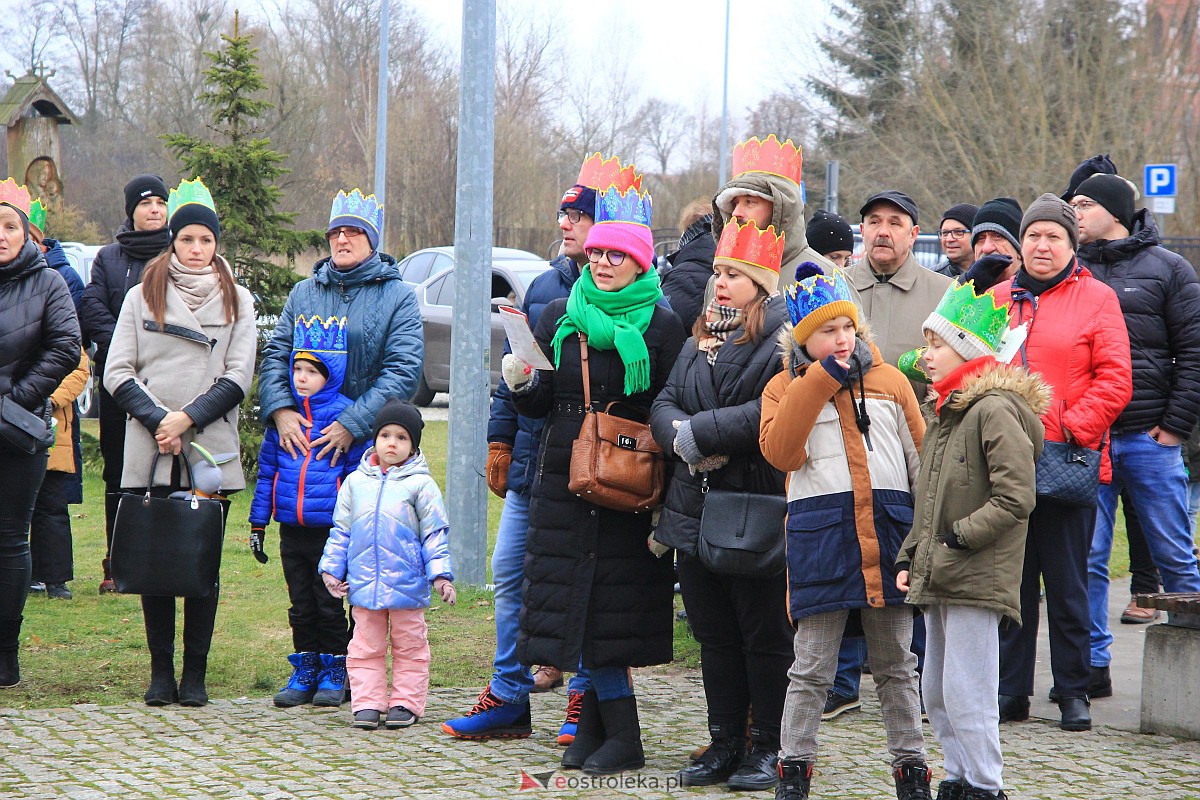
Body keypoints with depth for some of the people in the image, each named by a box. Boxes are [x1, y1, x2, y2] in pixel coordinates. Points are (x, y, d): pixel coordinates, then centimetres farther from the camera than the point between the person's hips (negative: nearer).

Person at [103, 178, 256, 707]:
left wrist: (187, 418, -10)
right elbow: (117, 372, 4)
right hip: (148, 455, 1)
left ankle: (195, 675, 3)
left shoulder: (237, 301, 10)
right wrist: (158, 420, -10)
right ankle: (160, 672, 7)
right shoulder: (142, 296, 11)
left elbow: (238, 378, 2)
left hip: (212, 451, 0)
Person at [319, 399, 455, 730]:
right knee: (365, 647, 4)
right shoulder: (355, 482, 8)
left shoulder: (420, 484, -1)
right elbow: (341, 531, 15)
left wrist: (440, 574, -5)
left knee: (409, 646, 5)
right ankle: (367, 703, 8)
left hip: (407, 583, -2)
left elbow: (435, 534, 1)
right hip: (364, 583, 3)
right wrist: (331, 568, 10)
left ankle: (406, 702, 12)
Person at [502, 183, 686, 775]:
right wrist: (522, 381, -10)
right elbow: (539, 404, 13)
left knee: (609, 608, -5)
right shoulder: (559, 318, 10)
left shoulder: (662, 327, -2)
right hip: (564, 478, 4)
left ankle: (621, 736, 2)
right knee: (578, 603, 4)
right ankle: (597, 726, 13)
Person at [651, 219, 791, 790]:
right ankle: (725, 743, 21)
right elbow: (665, 401, 11)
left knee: (764, 637, 2)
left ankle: (768, 747, 11)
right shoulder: (700, 337, 16)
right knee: (714, 634, 12)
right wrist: (679, 435, -12)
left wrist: (700, 431, -18)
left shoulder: (783, 336, -9)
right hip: (696, 508, 8)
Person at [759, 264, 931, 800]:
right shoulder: (787, 387, 6)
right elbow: (780, 452, -12)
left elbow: (922, 458, 14)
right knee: (812, 666, 1)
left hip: (888, 531, 2)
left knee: (895, 665, 11)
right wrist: (820, 380, -12)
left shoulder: (889, 381, 11)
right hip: (820, 531, -2)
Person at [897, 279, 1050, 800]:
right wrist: (909, 558, 13)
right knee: (937, 693, 15)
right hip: (937, 580, 10)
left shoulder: (995, 411, -13)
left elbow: (1014, 499, -20)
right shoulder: (945, 414, 17)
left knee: (966, 695, -8)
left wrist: (955, 540, -18)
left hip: (976, 581, -10)